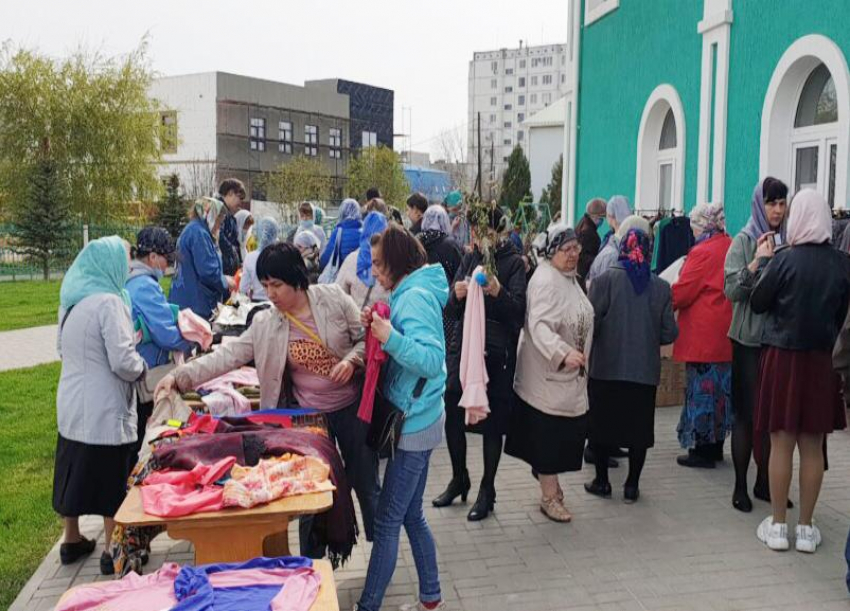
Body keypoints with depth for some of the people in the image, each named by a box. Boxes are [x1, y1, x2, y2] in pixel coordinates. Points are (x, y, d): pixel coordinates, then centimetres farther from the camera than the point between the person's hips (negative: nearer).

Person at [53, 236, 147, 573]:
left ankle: (72, 541, 35)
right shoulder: (108, 302, -19)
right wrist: (140, 367, -4)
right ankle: (114, 552, 14)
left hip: (71, 404, 8)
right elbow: (123, 362, -22)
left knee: (73, 471, 19)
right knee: (113, 479, 5)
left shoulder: (70, 300, 7)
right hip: (105, 409, -8)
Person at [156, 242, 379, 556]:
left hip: (351, 408, -1)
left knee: (366, 484, 13)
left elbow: (367, 338, -3)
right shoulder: (265, 325, -7)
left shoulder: (333, 298, -10)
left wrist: (351, 360, -23)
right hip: (308, 415, 1)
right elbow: (227, 356, -12)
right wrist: (180, 376, -23)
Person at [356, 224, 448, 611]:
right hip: (416, 419, 10)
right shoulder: (412, 293, 11)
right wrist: (379, 327, 1)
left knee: (387, 522, -1)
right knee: (411, 515, 18)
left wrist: (390, 337, -35)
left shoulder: (416, 297, -18)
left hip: (414, 424, -10)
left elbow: (433, 360, -28)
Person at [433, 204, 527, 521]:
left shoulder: (513, 262, -5)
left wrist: (499, 293, -31)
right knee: (452, 415, 4)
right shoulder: (469, 258, 8)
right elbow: (451, 309, 6)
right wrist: (457, 295, -16)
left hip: (497, 352, -4)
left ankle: (487, 491, 20)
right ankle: (459, 480, 27)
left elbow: (518, 311, -13)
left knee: (492, 422, 5)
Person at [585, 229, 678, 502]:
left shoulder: (605, 280, -9)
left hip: (606, 367, -1)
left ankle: (602, 481, 19)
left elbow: (591, 322, -11)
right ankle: (632, 485, 18)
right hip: (645, 369, 2)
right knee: (639, 427, 12)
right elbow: (669, 333, -1)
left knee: (602, 425, 12)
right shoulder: (661, 287, -1)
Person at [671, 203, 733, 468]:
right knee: (722, 388, 14)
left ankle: (703, 451, 5)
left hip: (704, 335, -8)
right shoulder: (732, 247, 9)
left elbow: (682, 291, -15)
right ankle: (716, 446, 25)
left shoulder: (703, 252, -16)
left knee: (702, 390, -1)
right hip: (727, 336, 8)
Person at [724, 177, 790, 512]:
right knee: (746, 412, 1)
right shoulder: (744, 241, -2)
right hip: (749, 338, -3)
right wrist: (757, 261, -19)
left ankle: (764, 482, 21)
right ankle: (740, 486, 11)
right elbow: (730, 289, -10)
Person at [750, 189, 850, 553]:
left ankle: (778, 526, 13)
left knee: (781, 443, 5)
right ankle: (806, 528, 17)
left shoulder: (784, 260, -13)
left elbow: (757, 303, -4)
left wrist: (764, 262, 6)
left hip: (783, 358, -3)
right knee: (813, 446, 9)